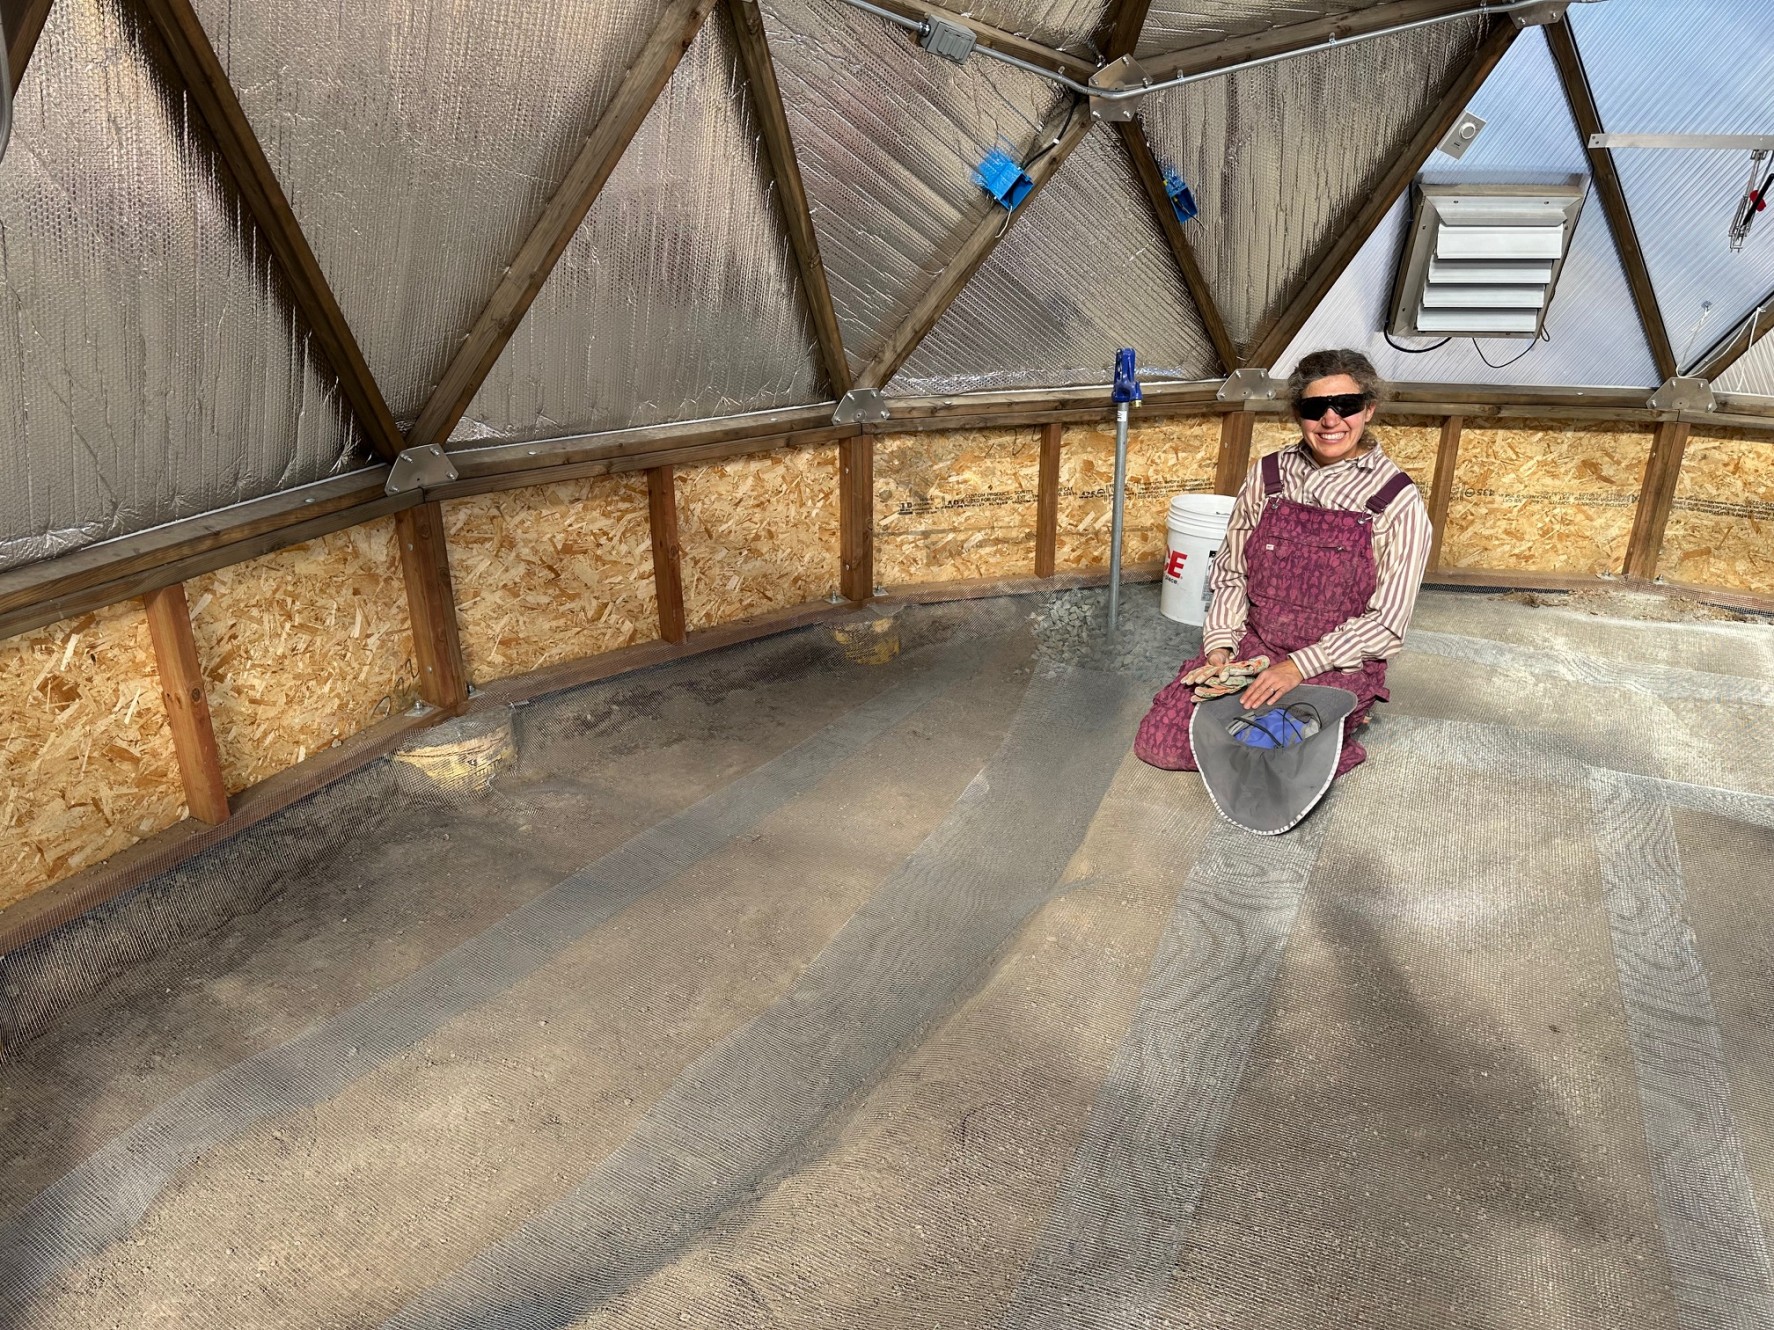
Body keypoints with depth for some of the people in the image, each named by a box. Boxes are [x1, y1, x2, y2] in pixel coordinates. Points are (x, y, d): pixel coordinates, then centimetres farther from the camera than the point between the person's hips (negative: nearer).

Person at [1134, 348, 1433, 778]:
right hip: (1250, 642, 4)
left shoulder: (1398, 501, -9)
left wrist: (1299, 666, -20)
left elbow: (1387, 623, -10)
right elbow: (1231, 573, 8)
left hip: (1335, 665, -3)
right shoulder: (1267, 475, 1)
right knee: (1158, 742, -11)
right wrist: (1219, 646, -8)